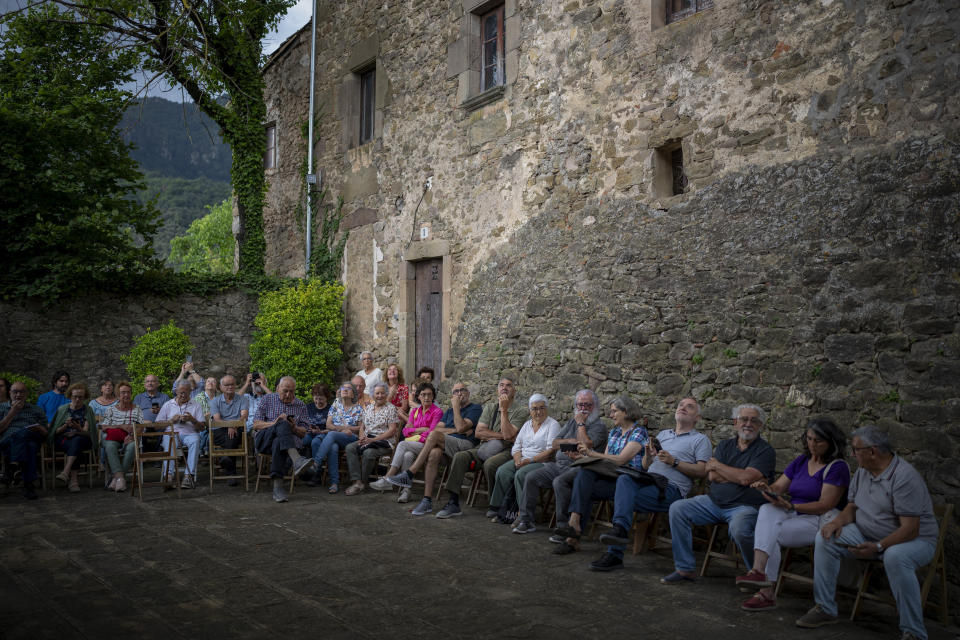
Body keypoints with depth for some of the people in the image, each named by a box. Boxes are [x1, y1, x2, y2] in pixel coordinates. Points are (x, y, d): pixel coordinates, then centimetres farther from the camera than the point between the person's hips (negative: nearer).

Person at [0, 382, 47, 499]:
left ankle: (12, 467, -39)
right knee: (28, 446, -38)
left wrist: (39, 429, -7)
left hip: (31, 438, 1)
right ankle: (28, 484, -44)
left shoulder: (37, 410, 24)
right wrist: (13, 412, 3)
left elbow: (45, 433, 17)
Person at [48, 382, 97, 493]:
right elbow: (56, 431, 8)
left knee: (76, 440, -38)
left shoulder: (88, 411, 11)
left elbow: (88, 433, 1)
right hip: (63, 439, 1)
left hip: (81, 439, -1)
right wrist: (65, 426, -12)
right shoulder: (62, 409, 14)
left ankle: (66, 472, -50)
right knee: (69, 444, -36)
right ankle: (74, 478, -44)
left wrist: (78, 428, -21)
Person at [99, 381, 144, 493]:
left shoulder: (137, 410, 17)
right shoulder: (111, 410, 18)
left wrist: (132, 435, -17)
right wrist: (121, 426, -9)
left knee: (132, 446, -36)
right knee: (110, 446, -36)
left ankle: (116, 479, -32)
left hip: (129, 439, 0)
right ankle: (120, 478, -45)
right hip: (113, 438, 0)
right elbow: (103, 427, 4)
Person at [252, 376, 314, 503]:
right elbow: (256, 425, 5)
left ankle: (278, 486, -50)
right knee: (283, 424, -35)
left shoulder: (301, 405, 16)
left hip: (290, 440, 1)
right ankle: (296, 460, -57)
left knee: (278, 442, -39)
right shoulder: (267, 399, 12)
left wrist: (294, 428, -10)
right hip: (264, 439, -1)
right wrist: (275, 423, -12)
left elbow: (303, 433, 13)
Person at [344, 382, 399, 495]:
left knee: (368, 452, -35)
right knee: (350, 447, -22)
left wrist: (373, 440, -16)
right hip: (367, 439, 6)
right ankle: (357, 481, -28)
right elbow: (362, 426, 19)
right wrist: (362, 437, -5)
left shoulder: (391, 409, 0)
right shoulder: (368, 408, 18)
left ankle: (362, 482, -19)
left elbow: (392, 430, -9)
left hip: (384, 441, -6)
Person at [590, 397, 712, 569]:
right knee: (624, 479, -31)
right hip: (648, 480, 5)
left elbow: (701, 471, -2)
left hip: (672, 488, -5)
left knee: (625, 500, -28)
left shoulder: (700, 439, 13)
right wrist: (648, 456, 4)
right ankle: (620, 528, -44)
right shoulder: (663, 434, 31)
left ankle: (615, 553, -30)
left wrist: (674, 462, -10)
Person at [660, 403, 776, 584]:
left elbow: (746, 478, -17)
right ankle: (685, 569, -7)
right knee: (677, 508, -13)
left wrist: (717, 465, -3)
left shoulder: (765, 451, -3)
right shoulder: (725, 445, 15)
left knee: (739, 528, -37)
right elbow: (712, 476, 2)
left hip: (744, 506, -5)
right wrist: (738, 475, -11)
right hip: (714, 501, 6)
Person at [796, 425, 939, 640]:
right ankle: (825, 609, -3)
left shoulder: (905, 477, -23)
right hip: (868, 535, 8)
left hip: (916, 540, -7)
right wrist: (838, 522, -9)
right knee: (825, 539, -10)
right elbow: (852, 507, 13)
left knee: (895, 557, -40)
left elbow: (910, 529, -27)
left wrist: (878, 547, -38)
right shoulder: (862, 472, 4)